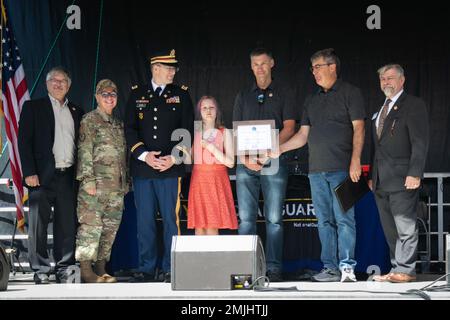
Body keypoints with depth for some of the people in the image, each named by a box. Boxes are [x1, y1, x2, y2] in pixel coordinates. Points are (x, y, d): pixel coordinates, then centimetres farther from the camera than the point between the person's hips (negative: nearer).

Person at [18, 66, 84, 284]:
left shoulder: (76, 112, 16)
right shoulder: (33, 107, 5)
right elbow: (24, 141, -2)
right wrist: (29, 173, -11)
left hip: (68, 177, 4)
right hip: (43, 176, -3)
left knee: (67, 225, 4)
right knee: (38, 224, -1)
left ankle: (63, 270, 12)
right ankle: (40, 272, 5)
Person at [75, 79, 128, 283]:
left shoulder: (118, 124, 20)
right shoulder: (89, 121, -2)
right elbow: (84, 152, -9)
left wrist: (125, 182, 18)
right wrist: (88, 180, -16)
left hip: (116, 186, 7)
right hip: (96, 185, -7)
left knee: (110, 227, 7)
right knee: (91, 225, -10)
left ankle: (101, 268, 13)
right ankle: (85, 269, -8)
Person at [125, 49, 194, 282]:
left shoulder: (181, 94, 8)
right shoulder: (137, 95, 11)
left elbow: (187, 130, 4)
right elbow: (129, 129, 6)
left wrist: (174, 158, -9)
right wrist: (144, 155, -8)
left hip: (170, 169, -1)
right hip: (141, 168, 1)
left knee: (171, 219, -2)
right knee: (144, 221, 5)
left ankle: (170, 270, 5)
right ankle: (146, 269, 12)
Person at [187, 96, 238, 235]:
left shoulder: (225, 133, 6)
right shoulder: (194, 133, 10)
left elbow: (230, 162, -4)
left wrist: (211, 147, -9)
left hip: (217, 181, -2)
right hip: (199, 180, 2)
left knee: (212, 227, -7)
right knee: (199, 226, -2)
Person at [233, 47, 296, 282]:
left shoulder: (283, 93, 9)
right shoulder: (243, 96, 17)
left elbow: (289, 127, 0)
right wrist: (245, 157, -6)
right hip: (246, 163, 3)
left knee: (274, 219, -4)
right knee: (246, 218, 0)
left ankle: (273, 269, -2)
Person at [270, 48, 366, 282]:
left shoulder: (350, 93, 3)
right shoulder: (312, 101, 20)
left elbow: (358, 128, -5)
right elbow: (303, 135, 19)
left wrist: (355, 160, -15)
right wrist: (279, 149, 6)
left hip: (341, 168, -6)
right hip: (317, 170, 6)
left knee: (343, 218, -10)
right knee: (324, 221, 5)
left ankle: (347, 266, -8)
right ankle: (330, 268, 8)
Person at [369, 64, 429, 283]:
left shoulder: (413, 105, -2)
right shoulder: (379, 111, 22)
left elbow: (420, 142, -10)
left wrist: (415, 173, -17)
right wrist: (372, 175, 14)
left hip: (402, 178, -7)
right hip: (381, 181, 8)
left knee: (405, 226, -6)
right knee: (390, 229, 8)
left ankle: (405, 270, -3)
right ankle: (397, 268, 13)